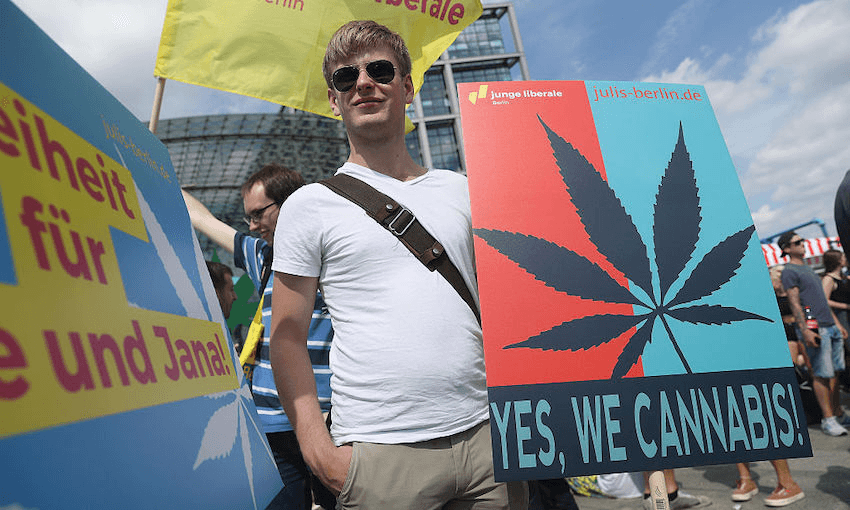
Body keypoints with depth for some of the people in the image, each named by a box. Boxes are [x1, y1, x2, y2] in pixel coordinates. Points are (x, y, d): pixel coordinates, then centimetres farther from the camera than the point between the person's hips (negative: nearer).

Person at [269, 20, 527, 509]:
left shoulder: (461, 191, 9)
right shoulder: (309, 205, 0)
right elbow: (287, 338, -1)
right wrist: (318, 448, -8)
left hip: (486, 434, 3)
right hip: (380, 452, -2)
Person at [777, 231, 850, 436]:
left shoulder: (807, 268, 22)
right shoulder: (789, 271, -6)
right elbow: (795, 304, -13)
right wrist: (805, 330, -19)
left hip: (830, 327, 8)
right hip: (814, 329, -8)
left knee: (833, 372, 11)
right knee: (822, 375, -5)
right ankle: (828, 419, 1)